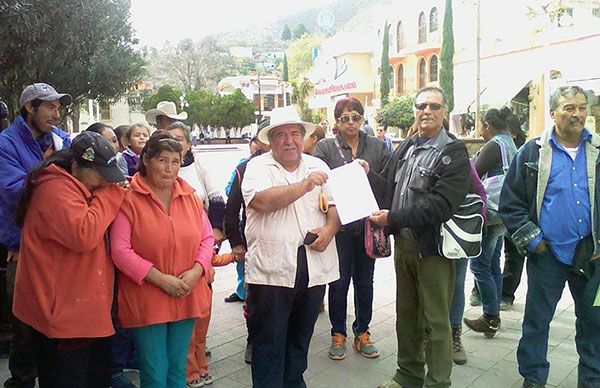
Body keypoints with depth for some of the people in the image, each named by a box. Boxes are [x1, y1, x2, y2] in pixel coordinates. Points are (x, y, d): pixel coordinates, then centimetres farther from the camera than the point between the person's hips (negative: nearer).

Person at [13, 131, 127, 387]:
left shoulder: (80, 188, 14)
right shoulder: (55, 190, -19)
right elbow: (83, 236, -29)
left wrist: (113, 193, 6)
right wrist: (109, 195, -20)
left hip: (88, 309, 10)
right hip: (62, 312, -10)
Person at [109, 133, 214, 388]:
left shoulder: (189, 197, 6)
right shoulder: (129, 198, -10)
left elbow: (207, 237, 9)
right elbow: (120, 250, -15)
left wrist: (196, 271, -8)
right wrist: (160, 278, -18)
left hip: (186, 298, 5)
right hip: (145, 300, -4)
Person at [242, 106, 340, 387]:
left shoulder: (318, 166, 12)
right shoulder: (258, 166, -1)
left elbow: (335, 205, 8)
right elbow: (261, 201, -19)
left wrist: (329, 229, -12)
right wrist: (304, 185, -18)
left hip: (314, 266, 4)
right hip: (272, 267, -4)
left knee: (301, 336, 18)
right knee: (269, 341, 5)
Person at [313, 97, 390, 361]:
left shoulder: (377, 147, 5)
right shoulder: (325, 147, 0)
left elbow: (389, 184, 0)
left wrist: (370, 173, -17)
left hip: (368, 223, 2)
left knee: (365, 281, 13)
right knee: (339, 281, 6)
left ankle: (362, 333, 29)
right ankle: (338, 334, 24)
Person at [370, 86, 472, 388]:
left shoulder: (454, 153, -11)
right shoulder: (404, 149, 11)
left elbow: (440, 204, -22)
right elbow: (387, 187, 12)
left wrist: (393, 218, -24)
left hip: (432, 247, -6)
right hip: (403, 242, 7)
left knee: (435, 321, 5)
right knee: (406, 314, 18)